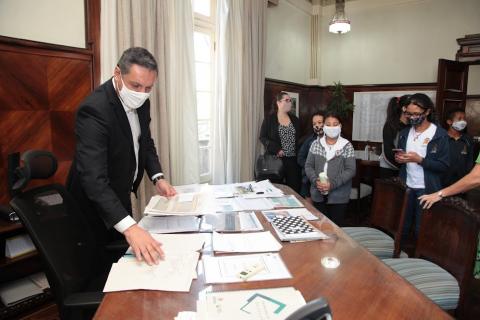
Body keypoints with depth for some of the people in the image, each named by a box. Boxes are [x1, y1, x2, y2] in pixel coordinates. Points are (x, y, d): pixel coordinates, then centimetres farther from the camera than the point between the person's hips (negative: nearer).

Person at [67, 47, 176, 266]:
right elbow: (93, 178, -39)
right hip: (96, 205, -7)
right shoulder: (94, 109, -32)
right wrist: (129, 227, -49)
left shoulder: (140, 102, -8)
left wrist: (157, 178, -10)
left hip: (120, 196, 7)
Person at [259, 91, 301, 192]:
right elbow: (263, 137, -5)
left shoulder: (294, 119, 13)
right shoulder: (269, 119, -1)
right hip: (276, 159, -4)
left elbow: (299, 137, 15)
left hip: (293, 159, 4)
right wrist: (276, 149, -16)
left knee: (294, 186, 1)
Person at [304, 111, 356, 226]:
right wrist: (316, 181, -13)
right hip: (318, 194, 2)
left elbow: (350, 170, -8)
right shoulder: (316, 144, 5)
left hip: (338, 196, -2)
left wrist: (332, 184, -19)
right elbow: (308, 166, 4)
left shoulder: (346, 146, -3)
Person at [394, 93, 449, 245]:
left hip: (426, 189, -4)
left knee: (421, 229, 5)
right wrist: (398, 158, -6)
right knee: (401, 226, 11)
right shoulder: (404, 133, 8)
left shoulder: (440, 135, -8)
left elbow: (444, 165, -10)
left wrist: (419, 159, -22)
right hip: (406, 187, 5)